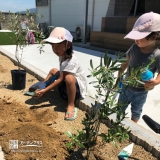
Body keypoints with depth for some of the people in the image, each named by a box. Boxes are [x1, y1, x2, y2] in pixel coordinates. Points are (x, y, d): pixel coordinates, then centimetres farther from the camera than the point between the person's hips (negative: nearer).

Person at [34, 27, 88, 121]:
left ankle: (71, 106, -26)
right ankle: (41, 87, 19)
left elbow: (60, 79, -29)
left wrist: (45, 90, -29)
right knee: (53, 70, 14)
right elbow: (61, 74, 5)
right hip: (66, 86, 9)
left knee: (69, 77, -40)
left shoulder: (71, 61, -28)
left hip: (78, 88, -9)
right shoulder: (62, 56, -1)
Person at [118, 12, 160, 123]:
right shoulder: (134, 48, -14)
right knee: (120, 108, 22)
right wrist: (119, 77, 4)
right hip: (126, 87, 4)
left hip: (140, 92, -3)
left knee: (136, 112, 21)